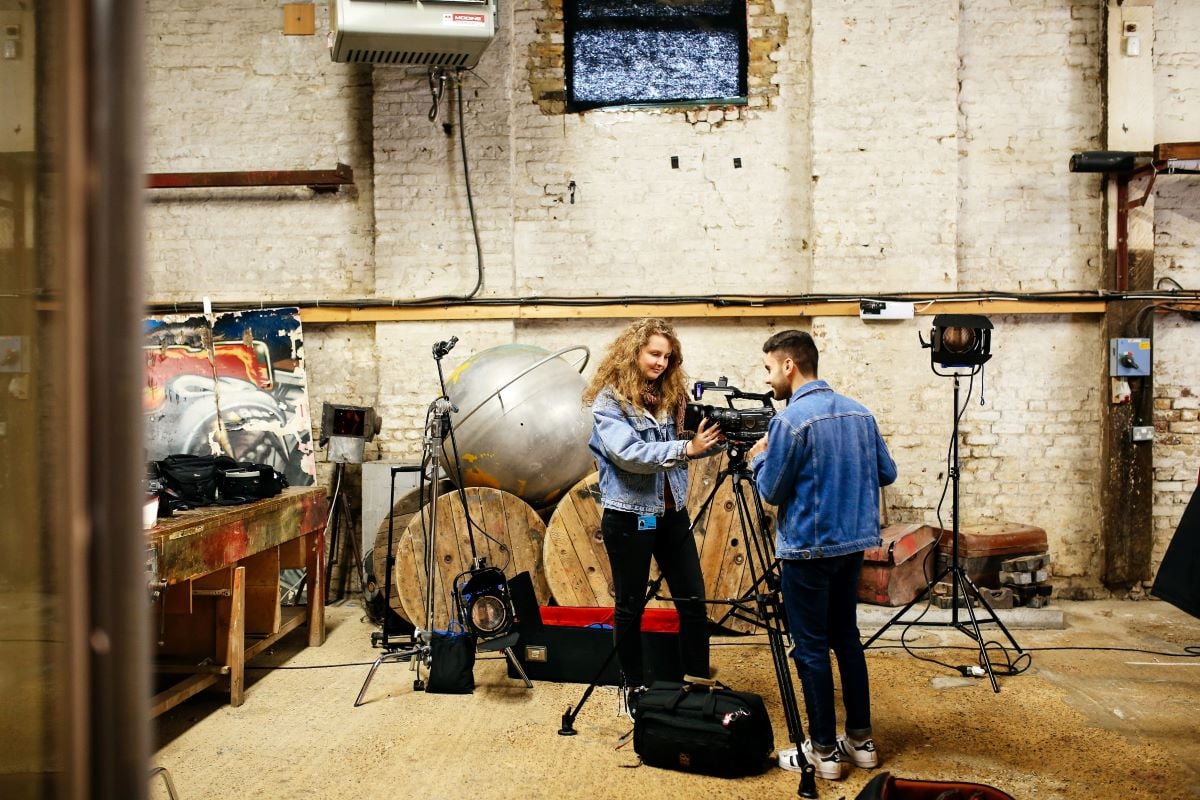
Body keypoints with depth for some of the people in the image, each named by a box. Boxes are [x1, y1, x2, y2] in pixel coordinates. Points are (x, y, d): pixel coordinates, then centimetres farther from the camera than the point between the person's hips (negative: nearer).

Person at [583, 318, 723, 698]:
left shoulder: (668, 394, 8)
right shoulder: (608, 400, -11)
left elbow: (684, 444, 8)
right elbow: (629, 454, -24)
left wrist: (713, 439, -12)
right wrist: (687, 448, -30)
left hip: (671, 512, 6)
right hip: (628, 516, -6)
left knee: (693, 600, 7)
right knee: (630, 607, 7)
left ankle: (698, 682, 19)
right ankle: (635, 688, 22)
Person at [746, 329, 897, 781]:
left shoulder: (789, 421, -17)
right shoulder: (859, 413, 5)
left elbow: (771, 491, -10)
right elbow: (887, 473, 12)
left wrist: (758, 459, 7)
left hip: (808, 549, -7)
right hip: (853, 543, 7)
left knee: (811, 649, 2)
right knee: (847, 638, 16)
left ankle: (824, 751, 10)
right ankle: (861, 741, 23)